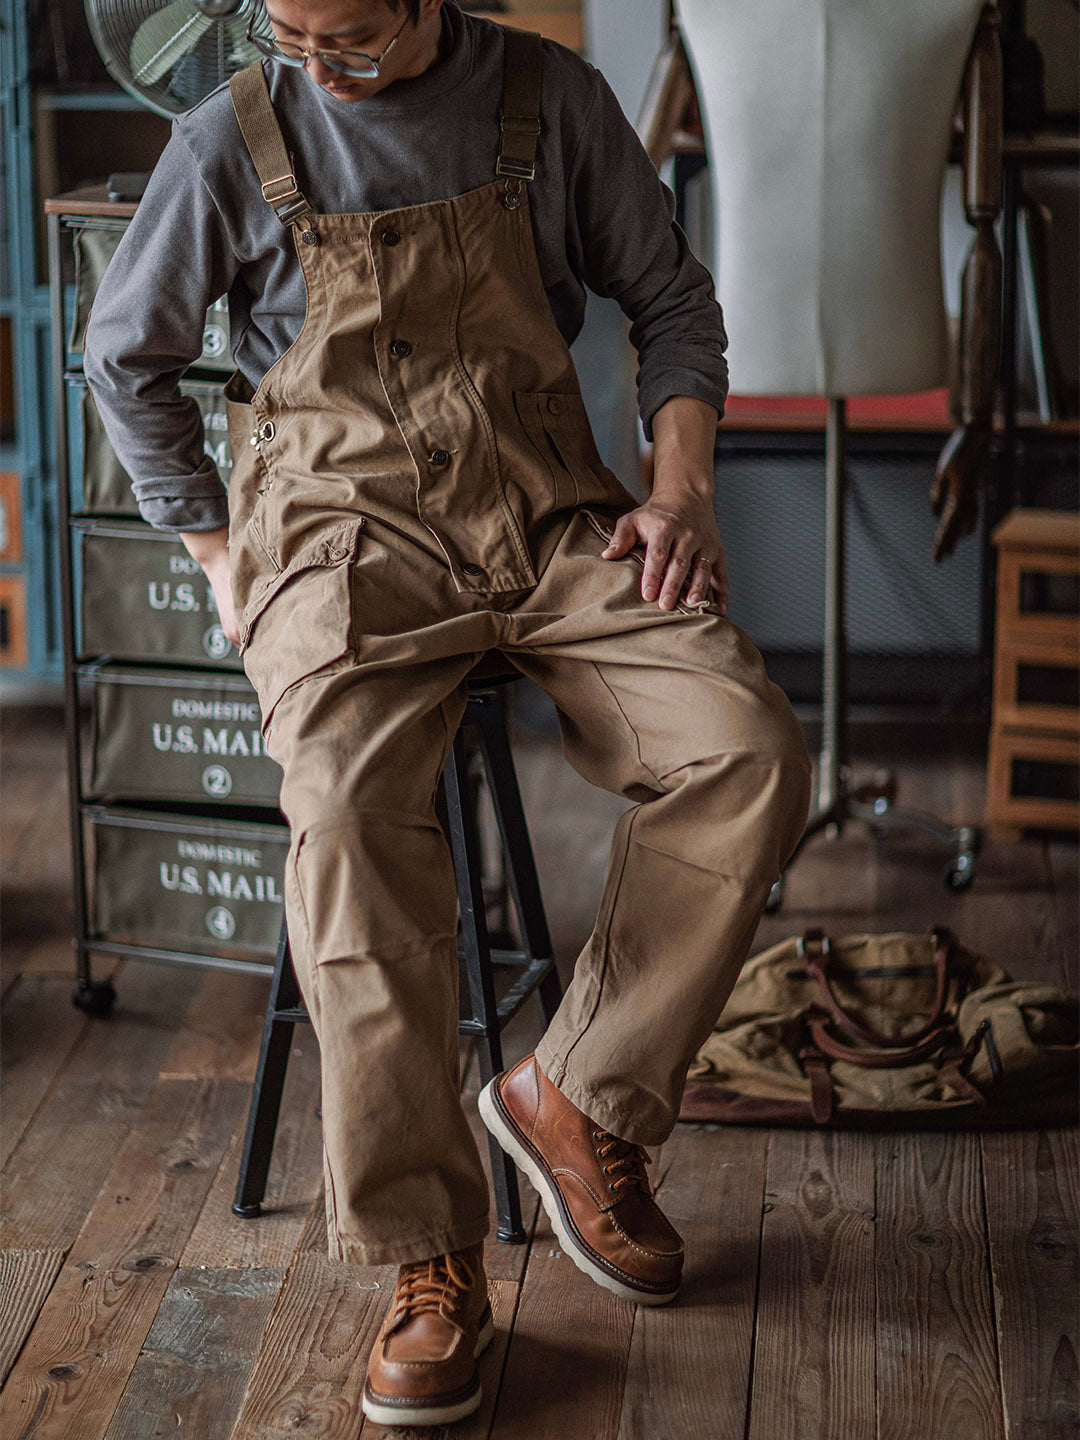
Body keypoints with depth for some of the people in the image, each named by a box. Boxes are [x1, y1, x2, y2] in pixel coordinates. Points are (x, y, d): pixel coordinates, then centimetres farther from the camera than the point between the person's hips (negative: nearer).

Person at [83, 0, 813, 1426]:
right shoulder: (234, 140, 1)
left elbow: (672, 300, 14)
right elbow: (125, 355, 13)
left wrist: (682, 488, -1)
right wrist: (220, 555, 6)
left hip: (552, 516, 2)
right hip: (346, 525, -2)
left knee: (750, 752, -24)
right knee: (348, 804, -33)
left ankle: (578, 1097, -4)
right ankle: (430, 1257, -24)